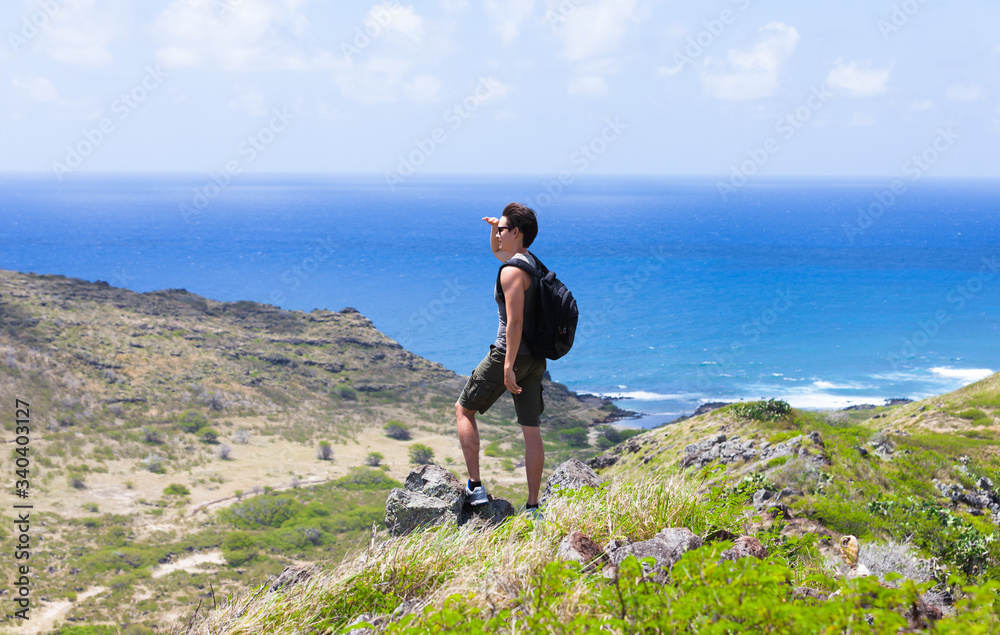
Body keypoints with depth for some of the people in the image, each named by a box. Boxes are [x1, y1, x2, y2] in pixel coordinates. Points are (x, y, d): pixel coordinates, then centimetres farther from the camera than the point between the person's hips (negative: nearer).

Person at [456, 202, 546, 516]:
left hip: (509, 355, -8)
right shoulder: (533, 262, 13)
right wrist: (494, 229, 14)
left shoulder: (512, 272, -16)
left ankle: (475, 487, 4)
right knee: (531, 431, 7)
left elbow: (515, 321, -24)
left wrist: (508, 367, -26)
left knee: (464, 410, 9)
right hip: (535, 360, 8)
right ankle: (532, 507, 9)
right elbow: (497, 251, 33)